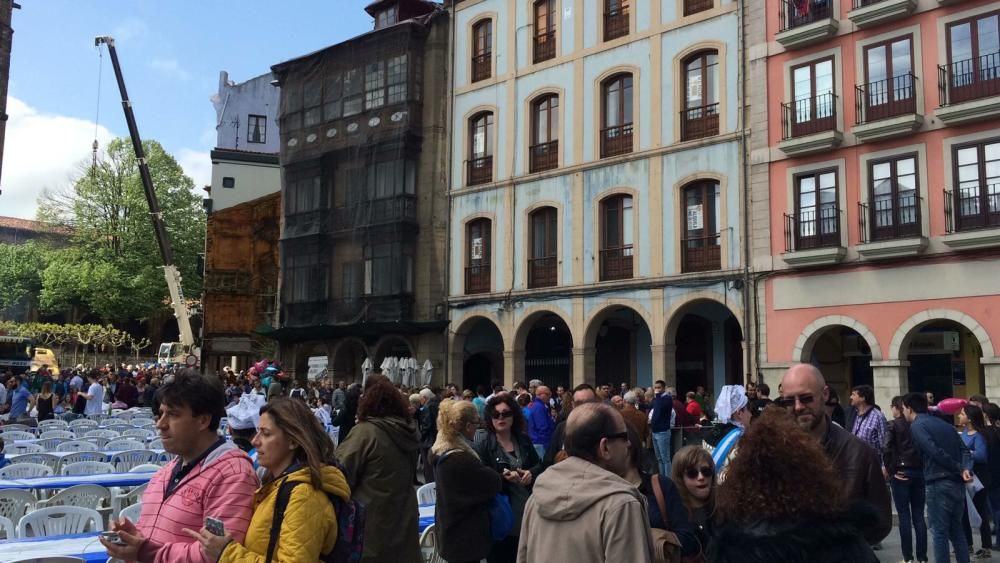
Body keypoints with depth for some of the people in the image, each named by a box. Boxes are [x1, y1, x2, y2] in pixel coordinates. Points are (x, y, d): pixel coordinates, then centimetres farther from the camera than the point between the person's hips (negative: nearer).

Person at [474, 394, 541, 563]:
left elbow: (539, 465, 14)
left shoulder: (523, 439, 7)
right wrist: (503, 476, -24)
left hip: (526, 508, 5)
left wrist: (531, 473, -7)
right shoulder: (483, 442, -8)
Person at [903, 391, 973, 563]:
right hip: (957, 483, 7)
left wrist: (960, 469, -9)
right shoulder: (944, 424, 18)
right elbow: (964, 450, 8)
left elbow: (936, 453, -17)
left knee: (939, 532, 0)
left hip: (939, 484, -7)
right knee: (956, 529, 17)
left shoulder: (916, 426, -5)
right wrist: (966, 469, -8)